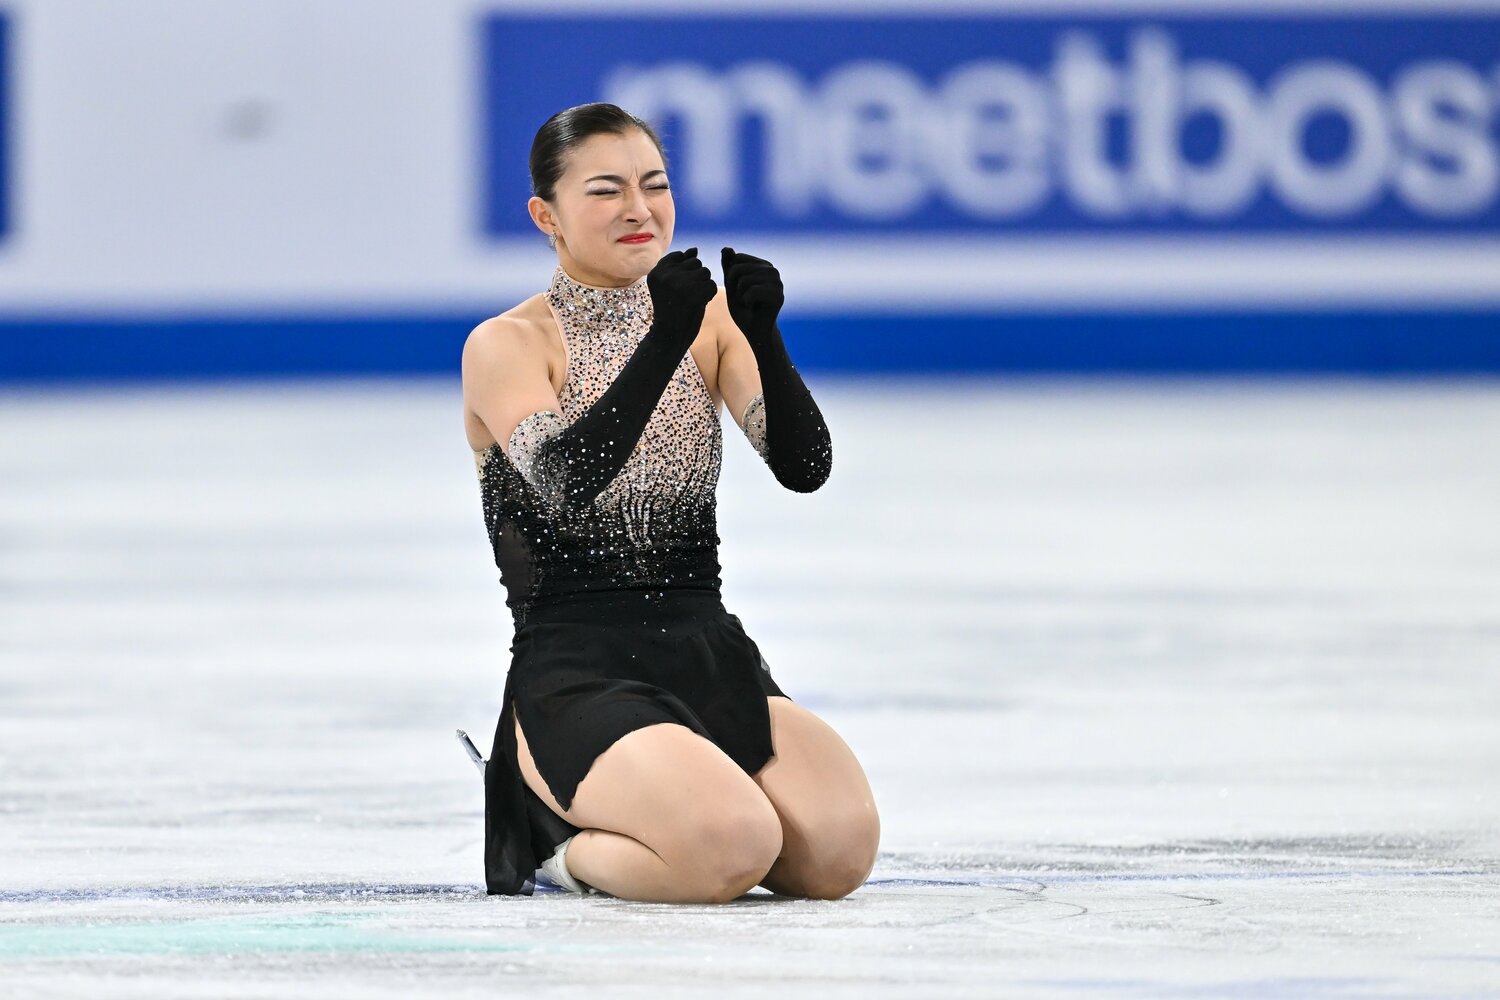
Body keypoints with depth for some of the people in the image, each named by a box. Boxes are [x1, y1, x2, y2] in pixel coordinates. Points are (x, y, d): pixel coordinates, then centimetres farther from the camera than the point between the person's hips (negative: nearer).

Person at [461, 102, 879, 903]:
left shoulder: (708, 321, 11)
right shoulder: (507, 346, -3)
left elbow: (804, 468, -3)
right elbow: (565, 482, -22)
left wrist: (762, 336, -19)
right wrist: (664, 343, -31)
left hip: (710, 656, 5)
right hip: (576, 678, -5)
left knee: (841, 846, -22)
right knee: (733, 850, -32)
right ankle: (558, 841, 1)